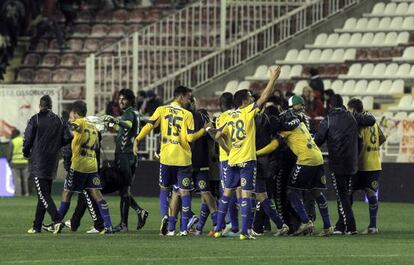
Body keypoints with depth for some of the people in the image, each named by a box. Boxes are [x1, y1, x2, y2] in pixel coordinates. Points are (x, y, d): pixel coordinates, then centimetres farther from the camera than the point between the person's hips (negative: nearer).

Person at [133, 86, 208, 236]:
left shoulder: (161, 110, 1)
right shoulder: (187, 115, -4)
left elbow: (149, 126, -10)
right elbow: (190, 137, -8)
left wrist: (137, 140, -5)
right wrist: (204, 130, 5)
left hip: (166, 157, 2)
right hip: (183, 159, -2)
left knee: (164, 189, 19)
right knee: (184, 192, 4)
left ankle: (164, 216, -6)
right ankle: (184, 228, 0)